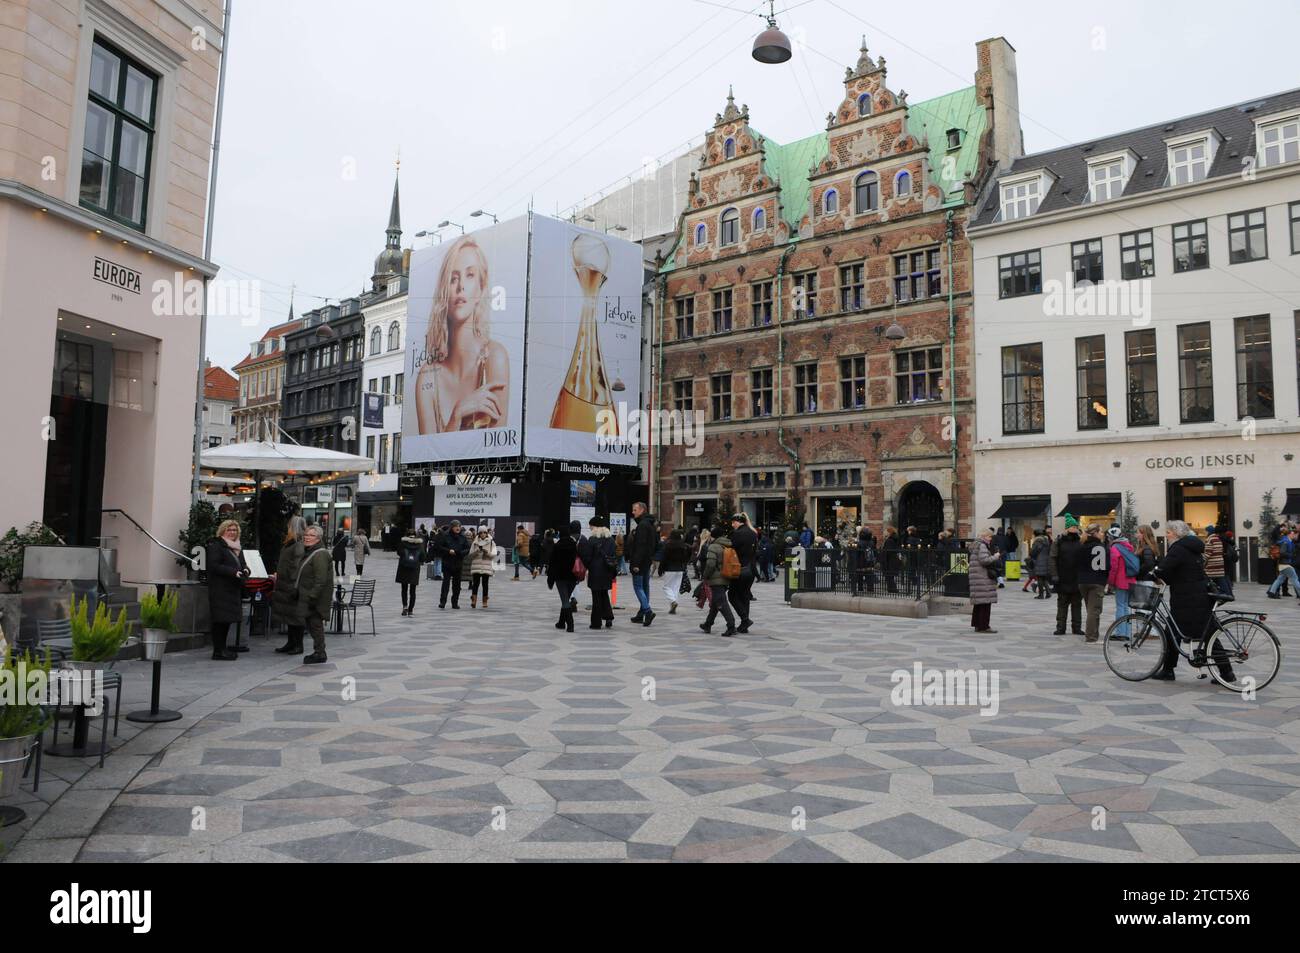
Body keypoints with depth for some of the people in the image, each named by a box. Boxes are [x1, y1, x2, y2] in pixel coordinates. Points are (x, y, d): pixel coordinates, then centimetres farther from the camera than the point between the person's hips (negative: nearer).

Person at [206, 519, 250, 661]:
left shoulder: (238, 547, 21)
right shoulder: (215, 546, -4)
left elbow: (242, 564, 27)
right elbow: (213, 566, -14)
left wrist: (245, 570, 3)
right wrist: (233, 572, -20)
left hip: (234, 589, 8)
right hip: (220, 589, -8)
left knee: (228, 619, 10)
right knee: (220, 619, -8)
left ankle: (222, 648, 17)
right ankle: (218, 651, -5)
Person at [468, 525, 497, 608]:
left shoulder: (491, 542, 7)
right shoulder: (475, 542, 9)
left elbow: (494, 555, 1)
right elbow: (470, 554, 7)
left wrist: (488, 553, -18)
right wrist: (476, 552, -12)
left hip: (486, 566, 0)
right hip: (476, 566, 0)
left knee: (485, 583, 2)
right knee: (475, 583, -9)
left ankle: (485, 601, 10)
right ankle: (473, 600, -14)